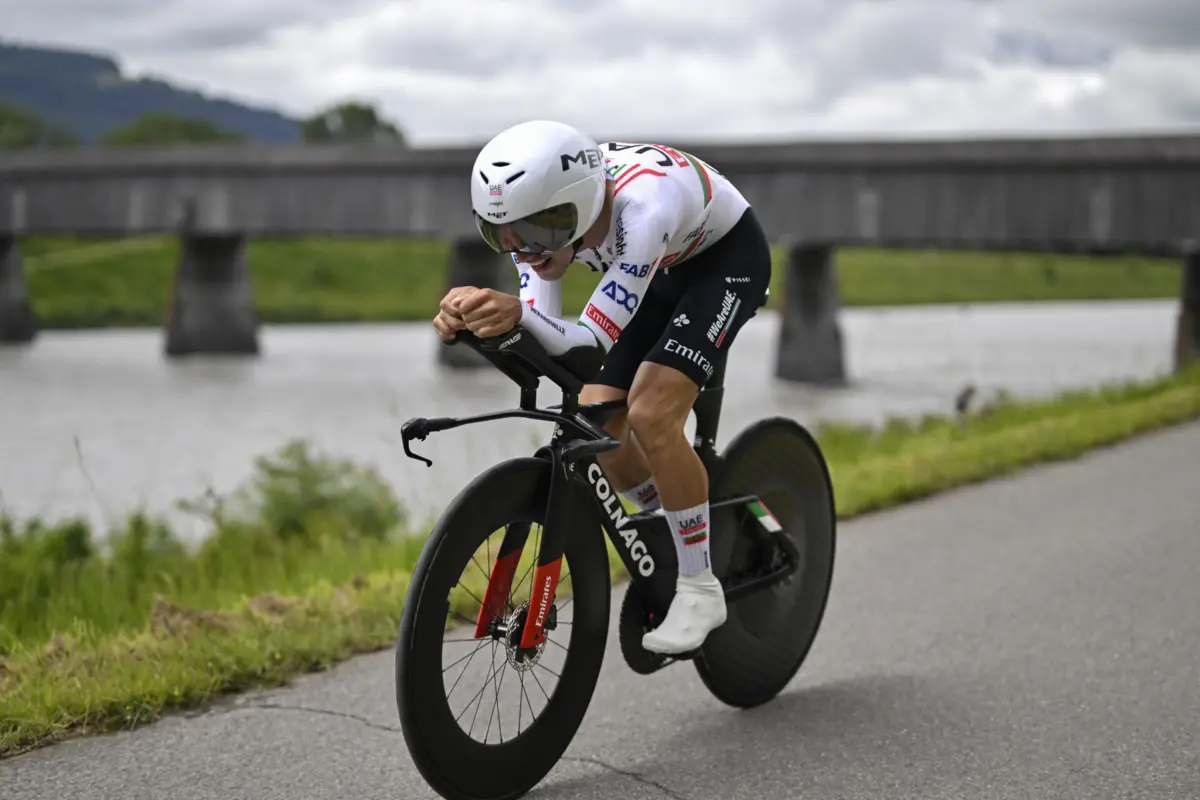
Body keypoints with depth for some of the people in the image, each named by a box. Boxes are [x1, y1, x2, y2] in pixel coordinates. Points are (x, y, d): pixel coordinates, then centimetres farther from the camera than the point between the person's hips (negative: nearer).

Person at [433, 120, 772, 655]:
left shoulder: (642, 206, -42)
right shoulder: (542, 213, -23)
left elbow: (595, 336, -42)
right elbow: (553, 340, -28)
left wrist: (517, 311, -61)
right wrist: (473, 318, -49)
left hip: (729, 256, -7)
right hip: (664, 269, 7)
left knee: (650, 415, -23)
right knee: (596, 426, -5)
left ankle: (700, 591, -8)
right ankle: (679, 541, 20)